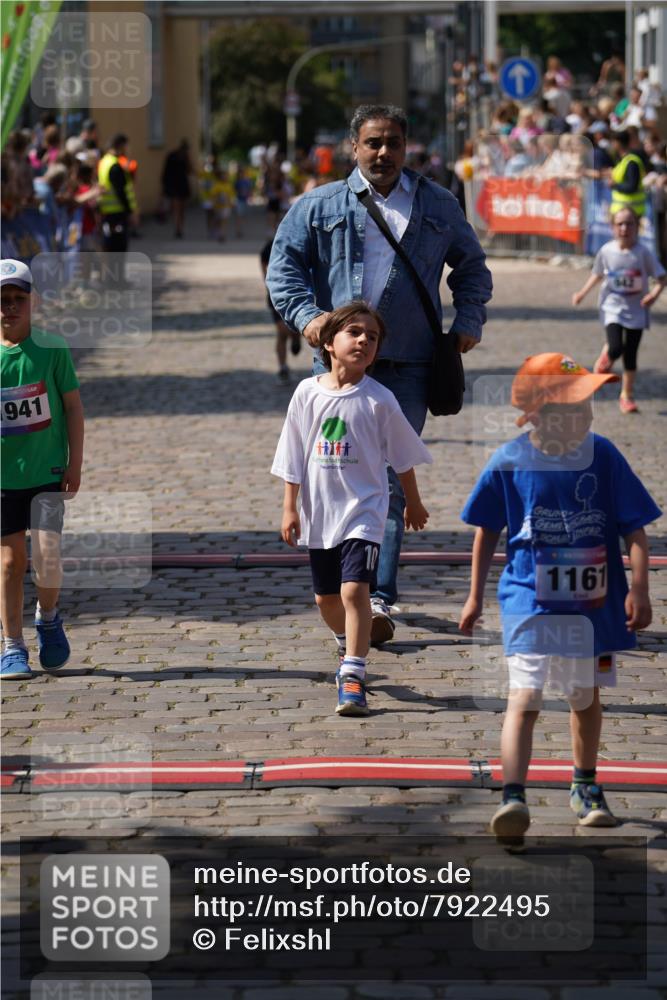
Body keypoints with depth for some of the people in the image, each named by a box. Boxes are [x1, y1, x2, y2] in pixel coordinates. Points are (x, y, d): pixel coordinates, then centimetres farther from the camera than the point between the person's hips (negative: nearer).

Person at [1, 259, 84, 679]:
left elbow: (73, 407, 3)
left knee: (46, 555, -9)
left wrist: (75, 464, -1)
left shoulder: (53, 349, -2)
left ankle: (48, 617, 21)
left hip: (48, 473, -1)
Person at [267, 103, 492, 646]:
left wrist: (468, 321, 9)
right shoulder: (320, 206, 10)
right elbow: (284, 265, 7)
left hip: (407, 364, 0)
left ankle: (379, 599, -8)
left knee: (390, 481, -6)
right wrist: (306, 315, -10)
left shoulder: (439, 206, 13)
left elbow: (472, 266, 23)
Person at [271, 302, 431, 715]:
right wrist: (290, 507, 4)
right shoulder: (308, 393, -2)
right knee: (326, 596, 16)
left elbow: (403, 457, 5)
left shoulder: (378, 399, -8)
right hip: (319, 511, 4)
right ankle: (349, 649, 45)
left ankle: (353, 677, -16)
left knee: (354, 589, -18)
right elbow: (293, 456, 5)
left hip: (364, 508, -4)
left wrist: (414, 504, 14)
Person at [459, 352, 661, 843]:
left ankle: (586, 787, 37)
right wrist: (476, 596, 9)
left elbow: (634, 528, -2)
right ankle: (513, 798, -20)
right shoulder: (508, 462, -9)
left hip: (594, 602, 3)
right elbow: (488, 531, 5)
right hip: (531, 601, -2)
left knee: (587, 696, 18)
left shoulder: (603, 456, -7)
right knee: (524, 698, -15)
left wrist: (638, 588, -10)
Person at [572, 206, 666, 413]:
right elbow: (597, 274, 11)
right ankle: (606, 356, 20)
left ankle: (627, 396, 20)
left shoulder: (643, 253, -11)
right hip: (612, 307, 0)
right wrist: (582, 293, 3)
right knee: (616, 348, -18)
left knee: (630, 355, 4)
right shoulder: (606, 251, -6)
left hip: (636, 310, 0)